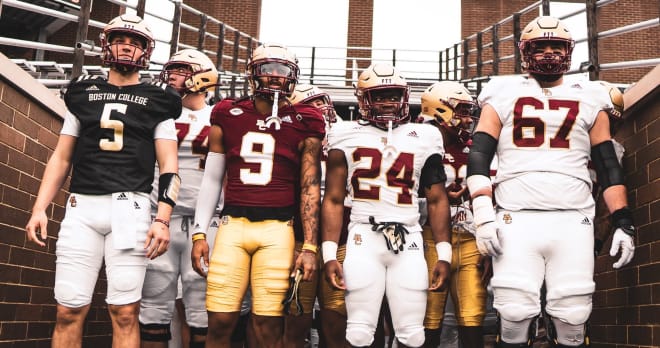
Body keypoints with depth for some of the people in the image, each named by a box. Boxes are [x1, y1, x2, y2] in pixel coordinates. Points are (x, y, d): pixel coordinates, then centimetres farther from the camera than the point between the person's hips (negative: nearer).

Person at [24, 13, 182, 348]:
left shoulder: (156, 100, 9)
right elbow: (61, 157, 15)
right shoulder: (83, 92, 16)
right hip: (81, 207, 2)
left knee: (124, 313, -3)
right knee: (69, 311, 0)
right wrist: (39, 208, 6)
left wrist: (162, 220, -7)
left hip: (130, 207, -2)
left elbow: (168, 166, 3)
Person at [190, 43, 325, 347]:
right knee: (219, 322, 0)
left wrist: (310, 246, -2)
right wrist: (199, 234, 9)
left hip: (277, 230, -1)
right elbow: (211, 179, 13)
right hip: (233, 224, 2)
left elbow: (310, 188, 4)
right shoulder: (228, 116, 10)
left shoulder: (302, 124, 5)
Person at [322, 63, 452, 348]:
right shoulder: (347, 137, 6)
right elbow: (333, 200, 5)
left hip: (408, 240, 2)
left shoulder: (424, 138, 10)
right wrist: (329, 254, -3)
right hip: (364, 238, -1)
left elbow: (437, 200, 11)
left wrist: (444, 254, 5)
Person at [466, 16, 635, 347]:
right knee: (515, 314, -6)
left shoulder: (588, 99, 16)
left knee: (572, 316, 0)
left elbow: (608, 166, 15)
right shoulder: (504, 94, 10)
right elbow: (478, 156, 2)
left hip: (573, 220, 2)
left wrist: (623, 221, 5)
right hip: (516, 219, -1)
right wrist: (483, 213, -9)